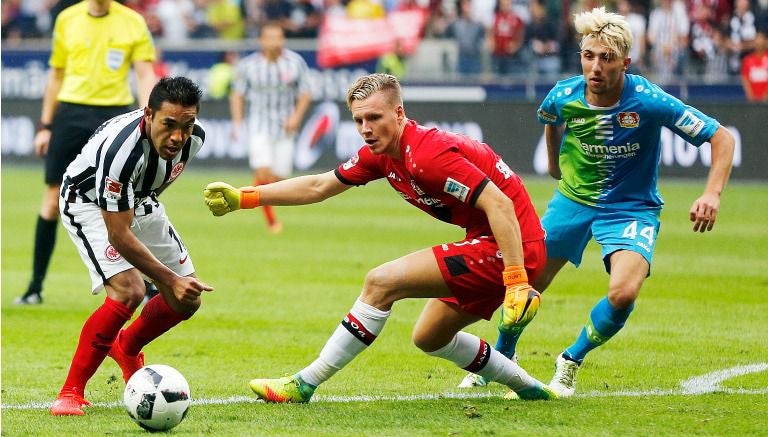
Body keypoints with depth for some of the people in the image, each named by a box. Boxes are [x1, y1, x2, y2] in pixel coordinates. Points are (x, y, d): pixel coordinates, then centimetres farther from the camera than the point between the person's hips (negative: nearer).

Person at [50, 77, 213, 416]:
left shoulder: (194, 137, -20)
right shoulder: (122, 149, -41)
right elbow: (119, 235, -34)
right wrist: (170, 279, -35)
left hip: (139, 200, 7)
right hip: (89, 203, -7)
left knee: (187, 300, 3)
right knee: (128, 290, -28)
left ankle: (127, 347, 33)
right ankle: (71, 393, -18)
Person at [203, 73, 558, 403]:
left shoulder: (428, 153, -22)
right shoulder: (380, 154, 6)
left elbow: (500, 204, -27)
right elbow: (318, 187, 16)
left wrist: (516, 282, -32)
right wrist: (243, 197, 10)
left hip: (512, 249, -10)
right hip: (486, 244, 10)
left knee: (380, 282, -12)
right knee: (429, 338, 22)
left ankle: (304, 385, -6)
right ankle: (530, 389, 30)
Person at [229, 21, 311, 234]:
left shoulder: (295, 62, -3)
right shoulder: (248, 65, -5)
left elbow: (305, 94, 5)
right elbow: (237, 95, 6)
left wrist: (296, 116, -10)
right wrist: (236, 123, -4)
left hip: (285, 128, 2)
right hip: (259, 126, -2)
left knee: (278, 177, 1)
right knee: (263, 173, -17)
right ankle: (270, 219, 0)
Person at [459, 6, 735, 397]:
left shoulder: (648, 102, -26)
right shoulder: (563, 97, -16)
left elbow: (722, 138, -22)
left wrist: (712, 194, -34)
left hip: (631, 209, -3)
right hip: (573, 200, 3)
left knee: (623, 292, -26)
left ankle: (571, 361, 1)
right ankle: (501, 358, 38)